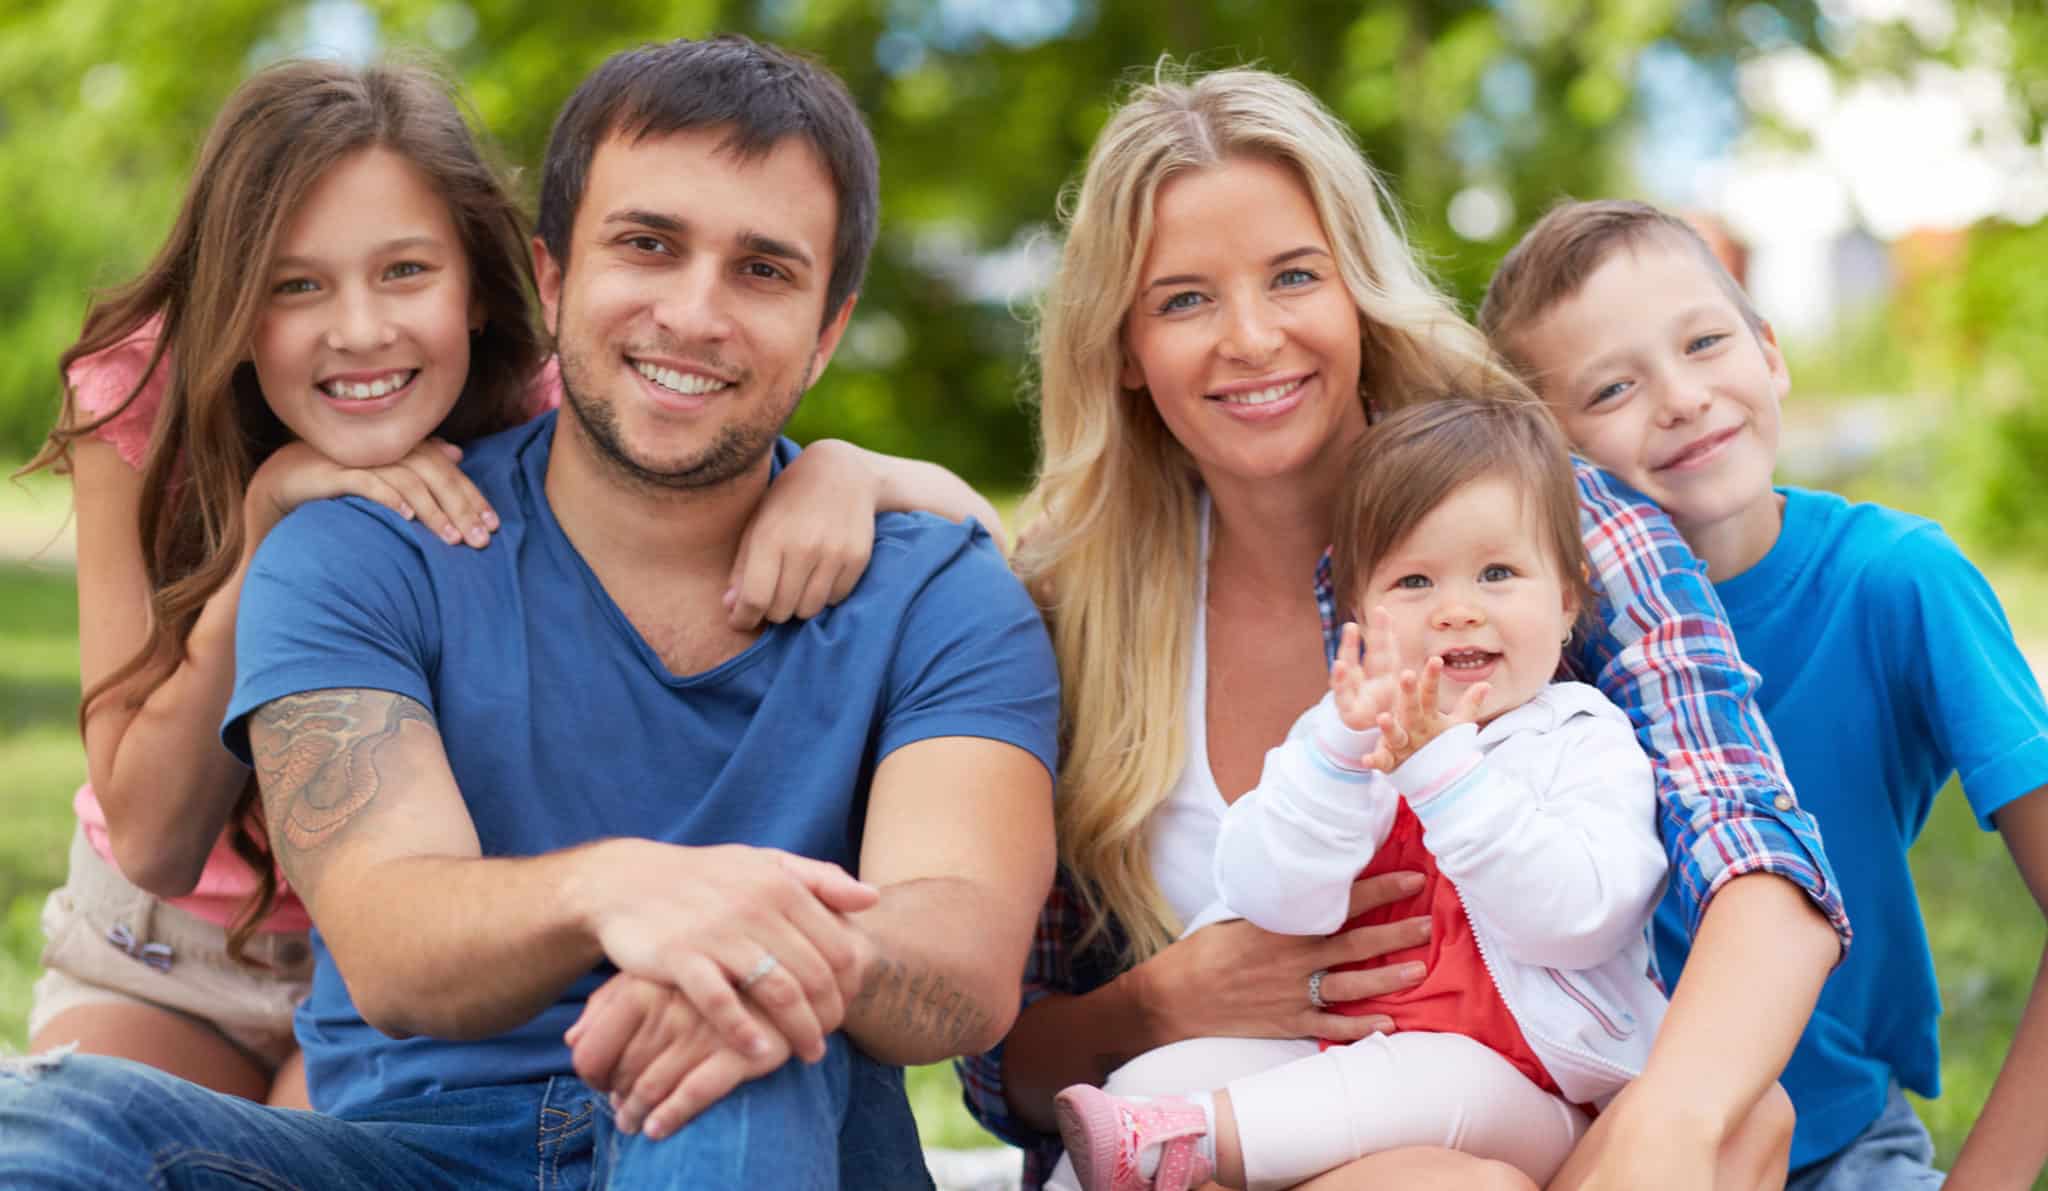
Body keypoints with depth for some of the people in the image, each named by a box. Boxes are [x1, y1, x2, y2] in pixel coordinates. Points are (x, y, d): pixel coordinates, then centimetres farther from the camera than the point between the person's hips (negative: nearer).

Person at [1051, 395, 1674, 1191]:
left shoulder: (1587, 744, 3)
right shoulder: (1342, 742, 12)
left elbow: (1579, 916, -15)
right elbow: (1273, 900, -6)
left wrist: (1443, 769, -21)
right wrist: (1341, 751, -21)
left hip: (1517, 1092, -4)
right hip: (1345, 1050, 4)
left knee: (1431, 1078, -37)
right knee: (1157, 1072, -19)